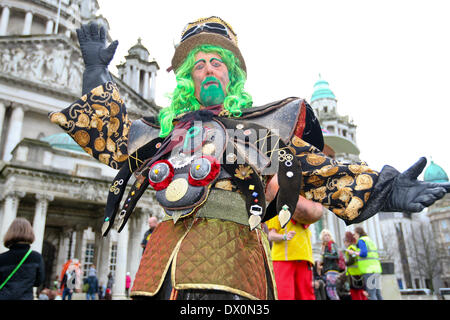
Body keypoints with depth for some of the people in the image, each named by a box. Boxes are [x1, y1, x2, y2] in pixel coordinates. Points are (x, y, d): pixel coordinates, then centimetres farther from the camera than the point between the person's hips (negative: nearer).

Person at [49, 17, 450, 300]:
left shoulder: (260, 124, 18)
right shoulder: (167, 128, 25)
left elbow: (315, 167, 9)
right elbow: (108, 136, 24)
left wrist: (379, 190, -6)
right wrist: (98, 71, 25)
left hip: (232, 250, -3)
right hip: (165, 257, 4)